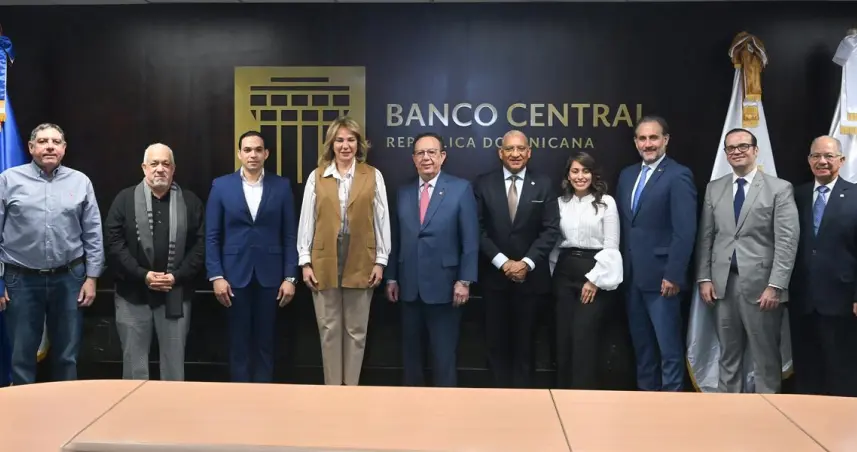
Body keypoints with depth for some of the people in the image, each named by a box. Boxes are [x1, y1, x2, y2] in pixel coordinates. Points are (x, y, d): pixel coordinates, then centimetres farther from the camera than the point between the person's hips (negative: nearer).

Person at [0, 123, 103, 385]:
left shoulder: (80, 182, 4)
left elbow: (93, 234, 5)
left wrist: (91, 277, 1)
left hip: (69, 279, 1)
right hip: (22, 280, -1)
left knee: (67, 356, 12)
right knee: (22, 357, 9)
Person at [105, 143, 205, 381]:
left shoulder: (190, 201, 5)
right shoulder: (125, 199, 3)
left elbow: (200, 245, 0)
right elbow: (114, 245, -3)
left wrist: (177, 276, -11)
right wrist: (143, 275, -13)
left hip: (176, 295, 0)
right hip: (133, 294, 0)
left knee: (174, 362, 9)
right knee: (134, 362, 9)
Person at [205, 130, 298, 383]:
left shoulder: (282, 186, 3)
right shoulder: (221, 186, 3)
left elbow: (290, 235, 2)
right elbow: (212, 236, 1)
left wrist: (290, 277, -3)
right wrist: (216, 276, -6)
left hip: (270, 275, 0)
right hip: (235, 274, 0)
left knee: (265, 341, 8)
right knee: (239, 341, 7)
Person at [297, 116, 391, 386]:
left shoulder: (373, 176, 3)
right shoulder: (316, 176, 4)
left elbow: (382, 220, 2)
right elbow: (306, 220, 3)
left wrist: (380, 261, -2)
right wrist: (305, 262, -2)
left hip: (360, 262, 0)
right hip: (324, 262, 0)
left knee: (356, 330, 7)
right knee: (329, 328, 6)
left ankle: (351, 389, 18)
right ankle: (332, 389, 16)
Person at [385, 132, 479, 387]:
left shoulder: (461, 189, -3)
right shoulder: (403, 192, 9)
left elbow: (470, 239, -7)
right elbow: (396, 239, 11)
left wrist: (464, 280, -12)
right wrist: (391, 277, 8)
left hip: (443, 286, -4)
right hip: (409, 286, 4)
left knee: (444, 354, 4)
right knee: (411, 352, 13)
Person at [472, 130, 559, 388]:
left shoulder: (543, 185, 3)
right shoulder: (483, 184, 2)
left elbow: (551, 230, -3)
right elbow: (479, 230, -3)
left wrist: (526, 263, -13)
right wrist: (502, 262, -12)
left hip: (531, 276, 0)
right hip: (495, 276, 0)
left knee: (524, 342, 9)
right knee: (497, 342, 6)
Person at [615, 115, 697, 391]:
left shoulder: (678, 176, -8)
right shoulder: (627, 175, 13)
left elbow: (685, 231, -14)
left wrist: (674, 275, -18)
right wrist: (621, 268, 8)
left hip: (661, 277, -7)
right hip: (632, 276, 7)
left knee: (669, 346, 1)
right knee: (641, 344, 15)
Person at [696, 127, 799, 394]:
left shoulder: (779, 189, -1)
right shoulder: (713, 189, 11)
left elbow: (787, 241, -7)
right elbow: (705, 237, 10)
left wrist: (775, 285, -14)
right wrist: (704, 278, 1)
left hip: (760, 284, -3)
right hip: (723, 283, 4)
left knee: (765, 356, 5)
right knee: (728, 353, 12)